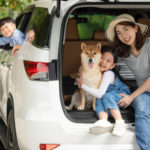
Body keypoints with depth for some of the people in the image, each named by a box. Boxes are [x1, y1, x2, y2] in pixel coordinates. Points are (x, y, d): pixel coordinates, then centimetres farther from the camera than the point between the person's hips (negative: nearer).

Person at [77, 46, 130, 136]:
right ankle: (103, 122, -47)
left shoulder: (108, 74, -25)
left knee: (107, 96, -34)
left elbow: (100, 93, -30)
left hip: (122, 94, -7)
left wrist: (83, 85, -26)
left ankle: (120, 123, -44)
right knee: (99, 100, -23)